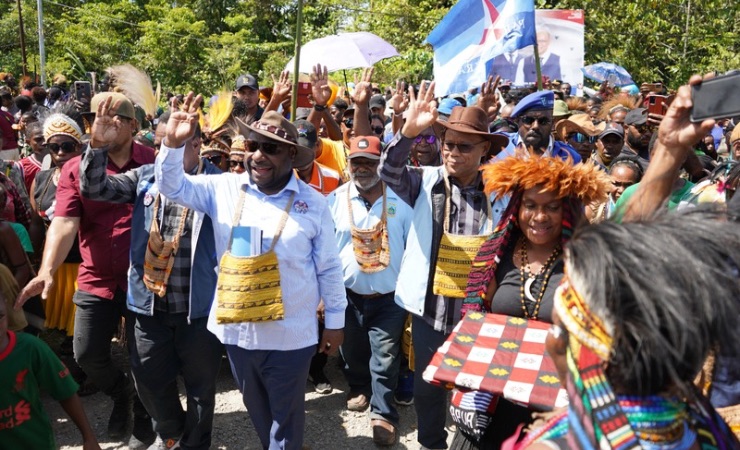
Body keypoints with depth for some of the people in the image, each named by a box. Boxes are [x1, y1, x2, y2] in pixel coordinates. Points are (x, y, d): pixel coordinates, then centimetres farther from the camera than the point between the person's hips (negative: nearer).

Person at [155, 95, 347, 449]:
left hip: (291, 335, -3)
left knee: (285, 417, 14)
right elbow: (172, 187, -3)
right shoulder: (224, 189, -2)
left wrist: (335, 321, 1)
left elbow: (329, 268, -3)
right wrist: (173, 144, -20)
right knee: (257, 410, 24)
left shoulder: (313, 204, -7)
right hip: (237, 330, 3)